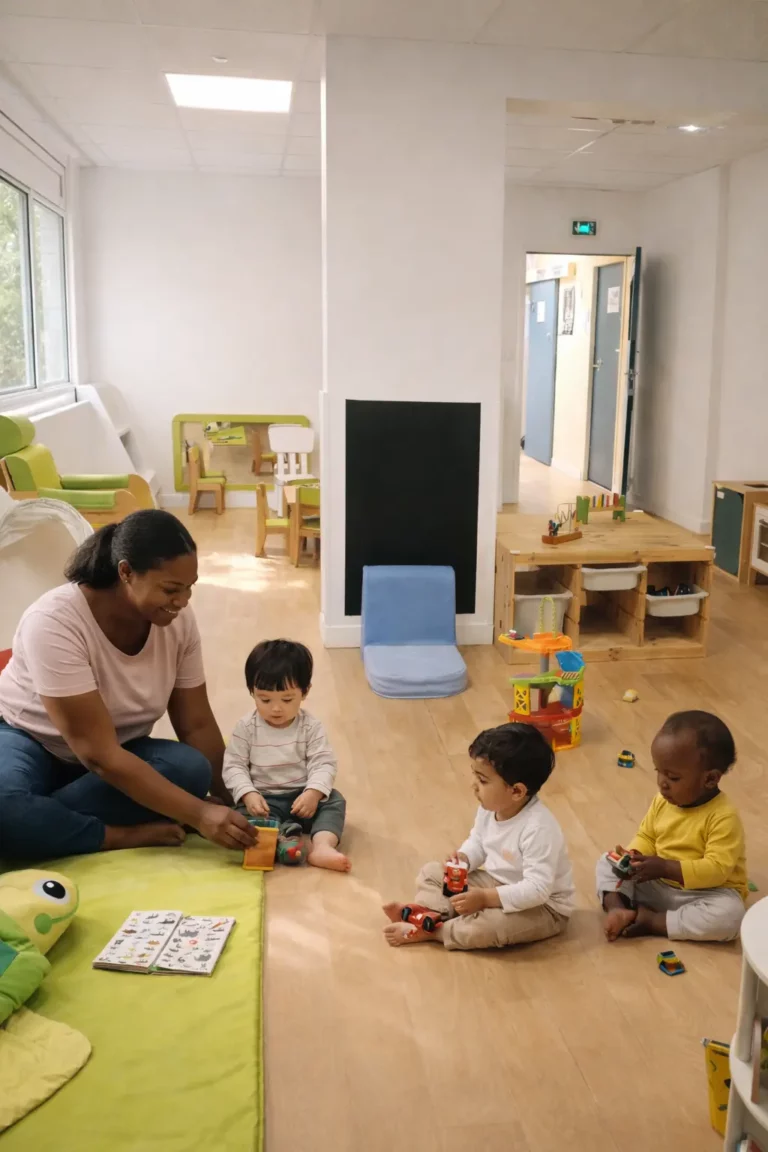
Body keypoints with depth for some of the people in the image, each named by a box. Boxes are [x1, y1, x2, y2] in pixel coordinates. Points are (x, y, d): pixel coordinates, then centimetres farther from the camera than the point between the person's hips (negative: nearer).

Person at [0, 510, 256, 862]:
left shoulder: (178, 621, -14)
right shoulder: (54, 622, -31)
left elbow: (197, 726, -5)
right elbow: (99, 755, -32)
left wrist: (237, 802, -14)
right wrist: (199, 814, -35)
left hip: (118, 750, 6)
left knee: (191, 770, -26)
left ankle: (32, 823, -18)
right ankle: (126, 836, -21)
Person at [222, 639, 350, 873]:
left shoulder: (310, 727, -5)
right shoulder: (246, 728, -5)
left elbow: (323, 764, -11)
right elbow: (234, 766, -7)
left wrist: (313, 792, -29)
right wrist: (248, 794, -24)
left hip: (302, 796, 1)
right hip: (263, 799, -1)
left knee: (334, 800, -23)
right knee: (244, 814, -31)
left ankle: (322, 846, -44)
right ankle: (286, 834, -52)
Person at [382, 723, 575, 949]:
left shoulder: (538, 829, -34)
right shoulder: (490, 808, -8)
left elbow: (537, 889, -35)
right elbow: (477, 841, 10)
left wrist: (485, 898, -35)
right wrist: (464, 859, -13)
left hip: (542, 907, -8)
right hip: (498, 883, 9)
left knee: (487, 925, -37)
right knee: (432, 872, 5)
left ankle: (429, 931, -16)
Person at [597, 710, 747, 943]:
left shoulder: (724, 818, -23)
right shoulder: (663, 801, -4)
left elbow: (717, 869, -29)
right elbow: (646, 837, 6)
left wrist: (665, 868, -33)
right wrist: (634, 857, -17)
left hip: (702, 893, -5)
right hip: (656, 885, 5)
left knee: (729, 915, -35)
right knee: (607, 863, -1)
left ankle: (652, 922, -22)